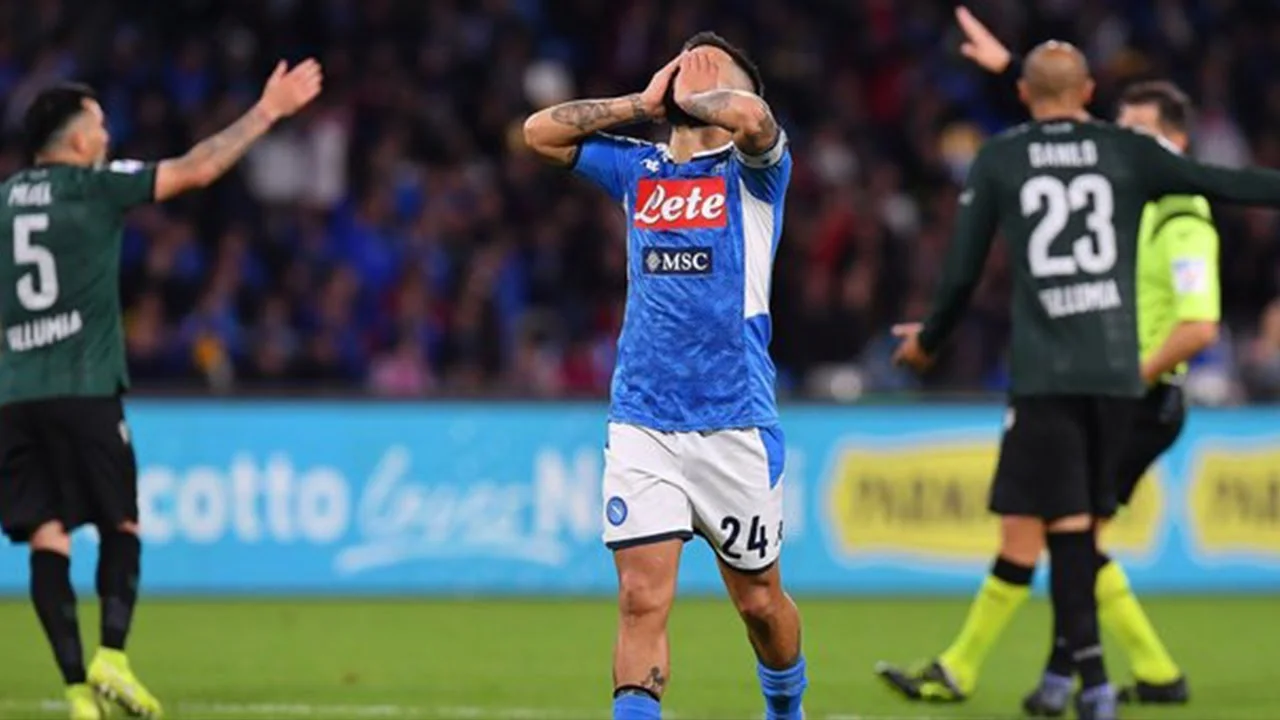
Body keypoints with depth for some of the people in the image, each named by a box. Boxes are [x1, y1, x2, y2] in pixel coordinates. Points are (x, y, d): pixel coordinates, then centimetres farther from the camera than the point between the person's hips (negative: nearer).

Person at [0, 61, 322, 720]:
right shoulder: (95, 187, 0)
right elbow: (195, 170, -1)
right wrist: (266, 113, 6)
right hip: (84, 389, -3)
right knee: (119, 526, 9)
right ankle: (111, 657, -10)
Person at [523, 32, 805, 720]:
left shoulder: (752, 170, 0)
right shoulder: (638, 168, 15)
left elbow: (750, 116, -22)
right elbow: (539, 130, 14)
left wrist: (694, 97, -2)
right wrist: (644, 102, 10)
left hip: (734, 424, -3)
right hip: (640, 424, 3)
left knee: (758, 599, 11)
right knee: (642, 597, -11)